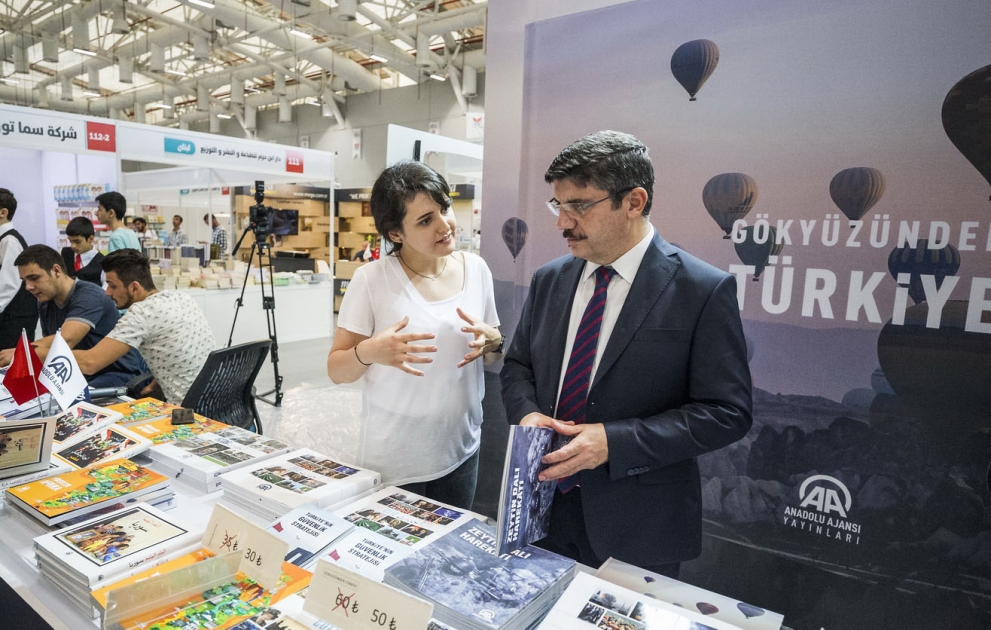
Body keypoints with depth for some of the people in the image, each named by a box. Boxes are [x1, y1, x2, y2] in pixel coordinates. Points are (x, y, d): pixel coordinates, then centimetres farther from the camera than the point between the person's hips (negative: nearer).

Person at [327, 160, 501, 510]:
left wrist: (489, 340, -13)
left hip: (461, 449, 4)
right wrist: (369, 352, -30)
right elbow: (336, 370, -9)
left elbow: (496, 341, 10)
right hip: (393, 459, -3)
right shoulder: (372, 279, -14)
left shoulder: (475, 268, -3)